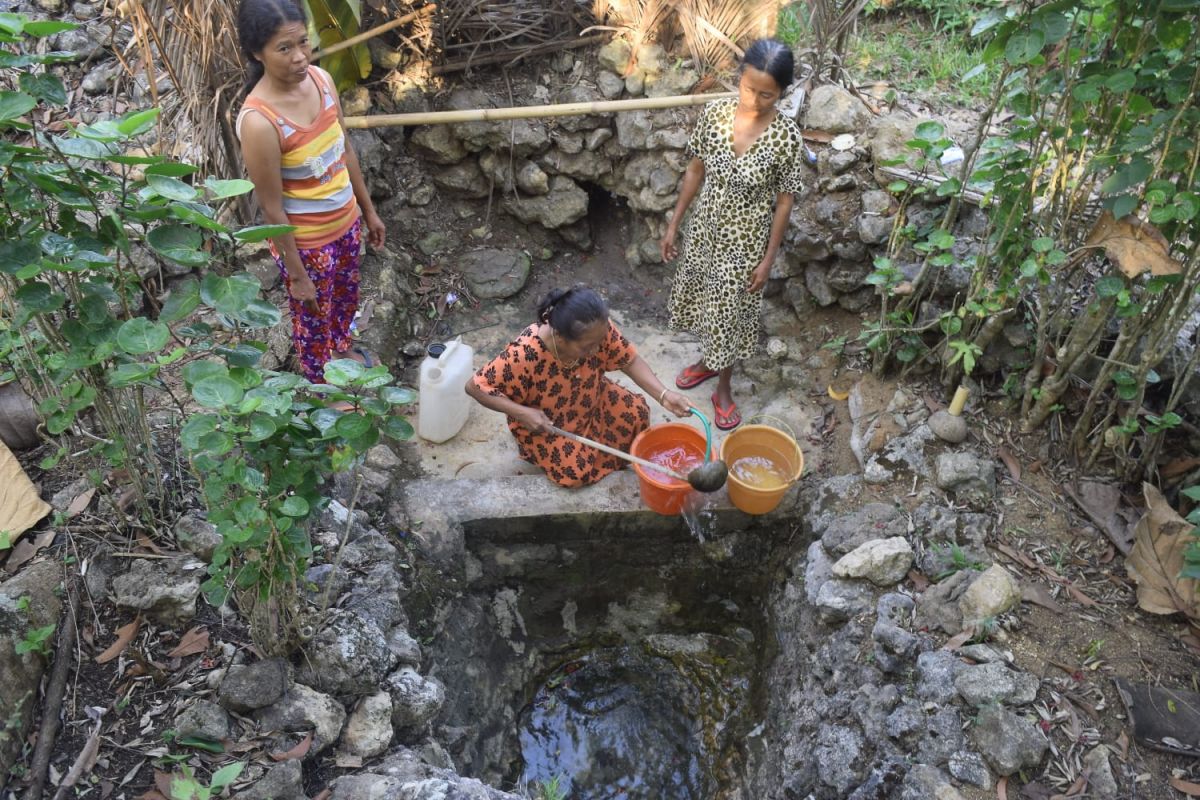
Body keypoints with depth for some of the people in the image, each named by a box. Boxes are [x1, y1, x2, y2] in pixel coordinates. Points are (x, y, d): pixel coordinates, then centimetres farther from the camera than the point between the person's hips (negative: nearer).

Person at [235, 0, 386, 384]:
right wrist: (297, 275, -15)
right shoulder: (259, 121, -30)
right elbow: (272, 209, -22)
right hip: (305, 242, -6)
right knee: (313, 318, 19)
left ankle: (343, 350, 61)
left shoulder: (321, 79, -10)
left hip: (346, 222, 7)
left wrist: (368, 210, 12)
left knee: (346, 297, 31)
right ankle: (323, 387, 45)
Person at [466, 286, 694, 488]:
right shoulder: (524, 354, -39)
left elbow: (630, 360, -14)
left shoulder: (598, 330, -27)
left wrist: (664, 394, -28)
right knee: (575, 471, -21)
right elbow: (475, 387, -27)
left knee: (637, 411, -12)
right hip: (543, 424, -4)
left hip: (590, 404, 4)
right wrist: (522, 413, -35)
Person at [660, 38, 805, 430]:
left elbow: (784, 200, -12)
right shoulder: (714, 113, -12)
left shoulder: (786, 137, -21)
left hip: (745, 241, -4)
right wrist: (673, 225, 2)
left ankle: (723, 387, 36)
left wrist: (768, 259, -10)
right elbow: (695, 170, -1)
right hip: (704, 229, 4)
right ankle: (708, 360, 50)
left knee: (731, 313, 12)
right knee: (702, 300, 22)